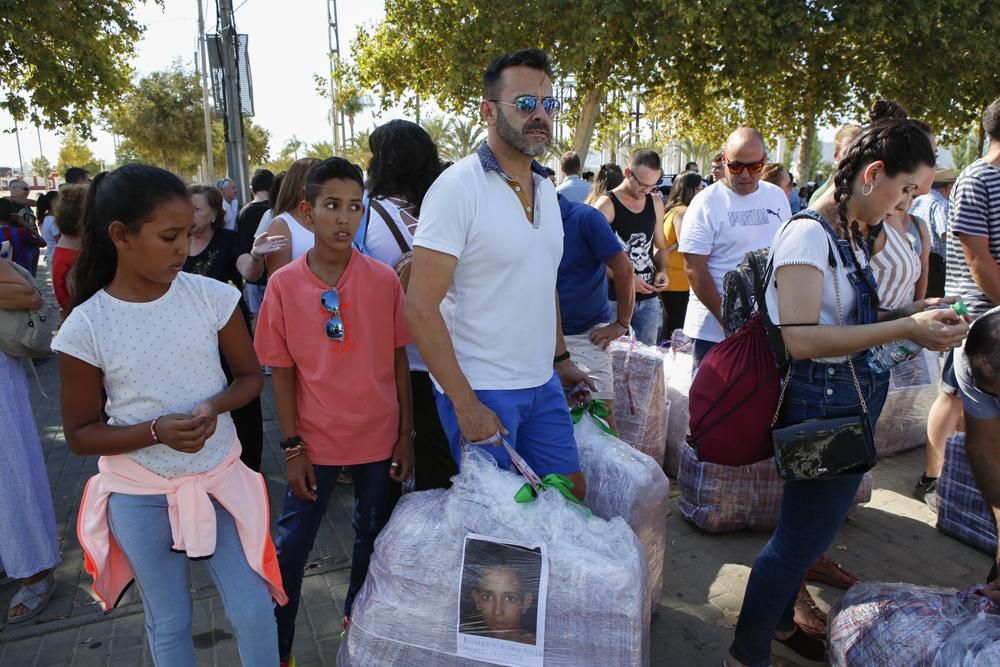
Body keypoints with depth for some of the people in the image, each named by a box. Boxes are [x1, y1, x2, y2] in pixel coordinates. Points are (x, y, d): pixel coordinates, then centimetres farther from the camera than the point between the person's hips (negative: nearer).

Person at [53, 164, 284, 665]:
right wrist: (156, 431, -23)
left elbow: (250, 376, 0)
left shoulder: (213, 297, -11)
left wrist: (213, 407, -21)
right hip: (139, 496, 0)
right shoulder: (85, 328, -14)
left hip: (220, 475, 1)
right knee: (168, 623, 18)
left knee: (253, 611, 8)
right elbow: (80, 434, -6)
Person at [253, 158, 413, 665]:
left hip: (378, 435, 1)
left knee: (373, 534, 18)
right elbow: (282, 371, -2)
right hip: (316, 439, -1)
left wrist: (406, 435, 0)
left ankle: (357, 615, 44)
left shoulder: (383, 279, -7)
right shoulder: (284, 285, -8)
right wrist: (292, 447, -4)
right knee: (290, 544, 9)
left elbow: (398, 360, -1)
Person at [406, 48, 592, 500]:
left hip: (543, 384, 7)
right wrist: (465, 405, -19)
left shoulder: (545, 188, 9)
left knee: (571, 495, 16)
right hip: (481, 391, -7)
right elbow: (420, 308, -19)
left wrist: (560, 358, 16)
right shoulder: (458, 188, -15)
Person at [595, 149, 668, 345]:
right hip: (616, 298, -5)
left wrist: (662, 270, 1)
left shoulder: (656, 203, 10)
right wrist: (627, 279, -20)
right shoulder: (607, 205, -9)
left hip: (648, 297, 5)